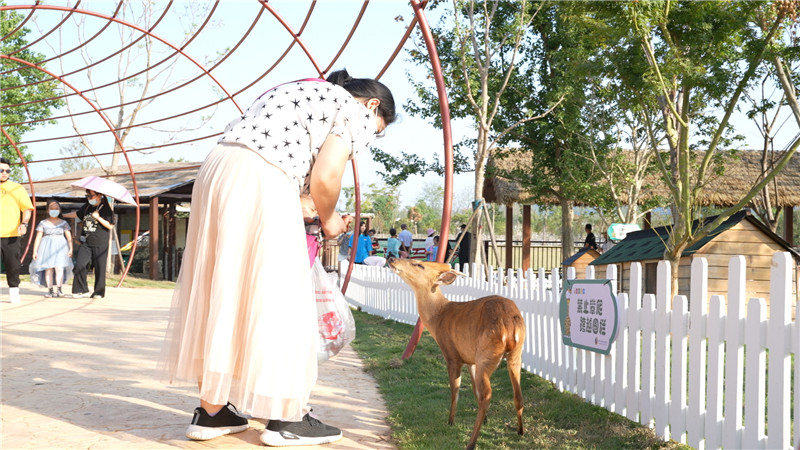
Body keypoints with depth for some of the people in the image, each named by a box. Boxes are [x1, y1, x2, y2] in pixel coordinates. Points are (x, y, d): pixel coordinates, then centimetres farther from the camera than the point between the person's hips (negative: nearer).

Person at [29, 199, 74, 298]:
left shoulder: (63, 223, 7)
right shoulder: (43, 223, 7)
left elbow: (69, 236, 2)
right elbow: (38, 237, 6)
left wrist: (71, 249, -9)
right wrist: (35, 251, 2)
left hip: (60, 247, -1)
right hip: (47, 247, 1)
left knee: (59, 267, -14)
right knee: (48, 269, -3)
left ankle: (58, 289, -8)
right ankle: (50, 290, 2)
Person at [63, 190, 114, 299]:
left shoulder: (105, 209, -3)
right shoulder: (87, 207, 13)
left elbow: (110, 226, -9)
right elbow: (76, 214, 32)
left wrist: (98, 217, -17)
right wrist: (63, 215, 38)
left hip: (99, 244, -5)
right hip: (85, 243, 5)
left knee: (99, 268, 1)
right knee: (79, 266, -7)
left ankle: (99, 292, 13)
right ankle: (83, 290, 2)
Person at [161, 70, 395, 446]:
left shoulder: (300, 92, 31)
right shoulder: (355, 111, 7)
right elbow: (325, 178, -5)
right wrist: (329, 221, 14)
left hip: (217, 171, 9)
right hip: (262, 183, -9)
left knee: (219, 293, 11)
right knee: (275, 297, -2)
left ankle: (211, 411, 17)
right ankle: (284, 418, 7)